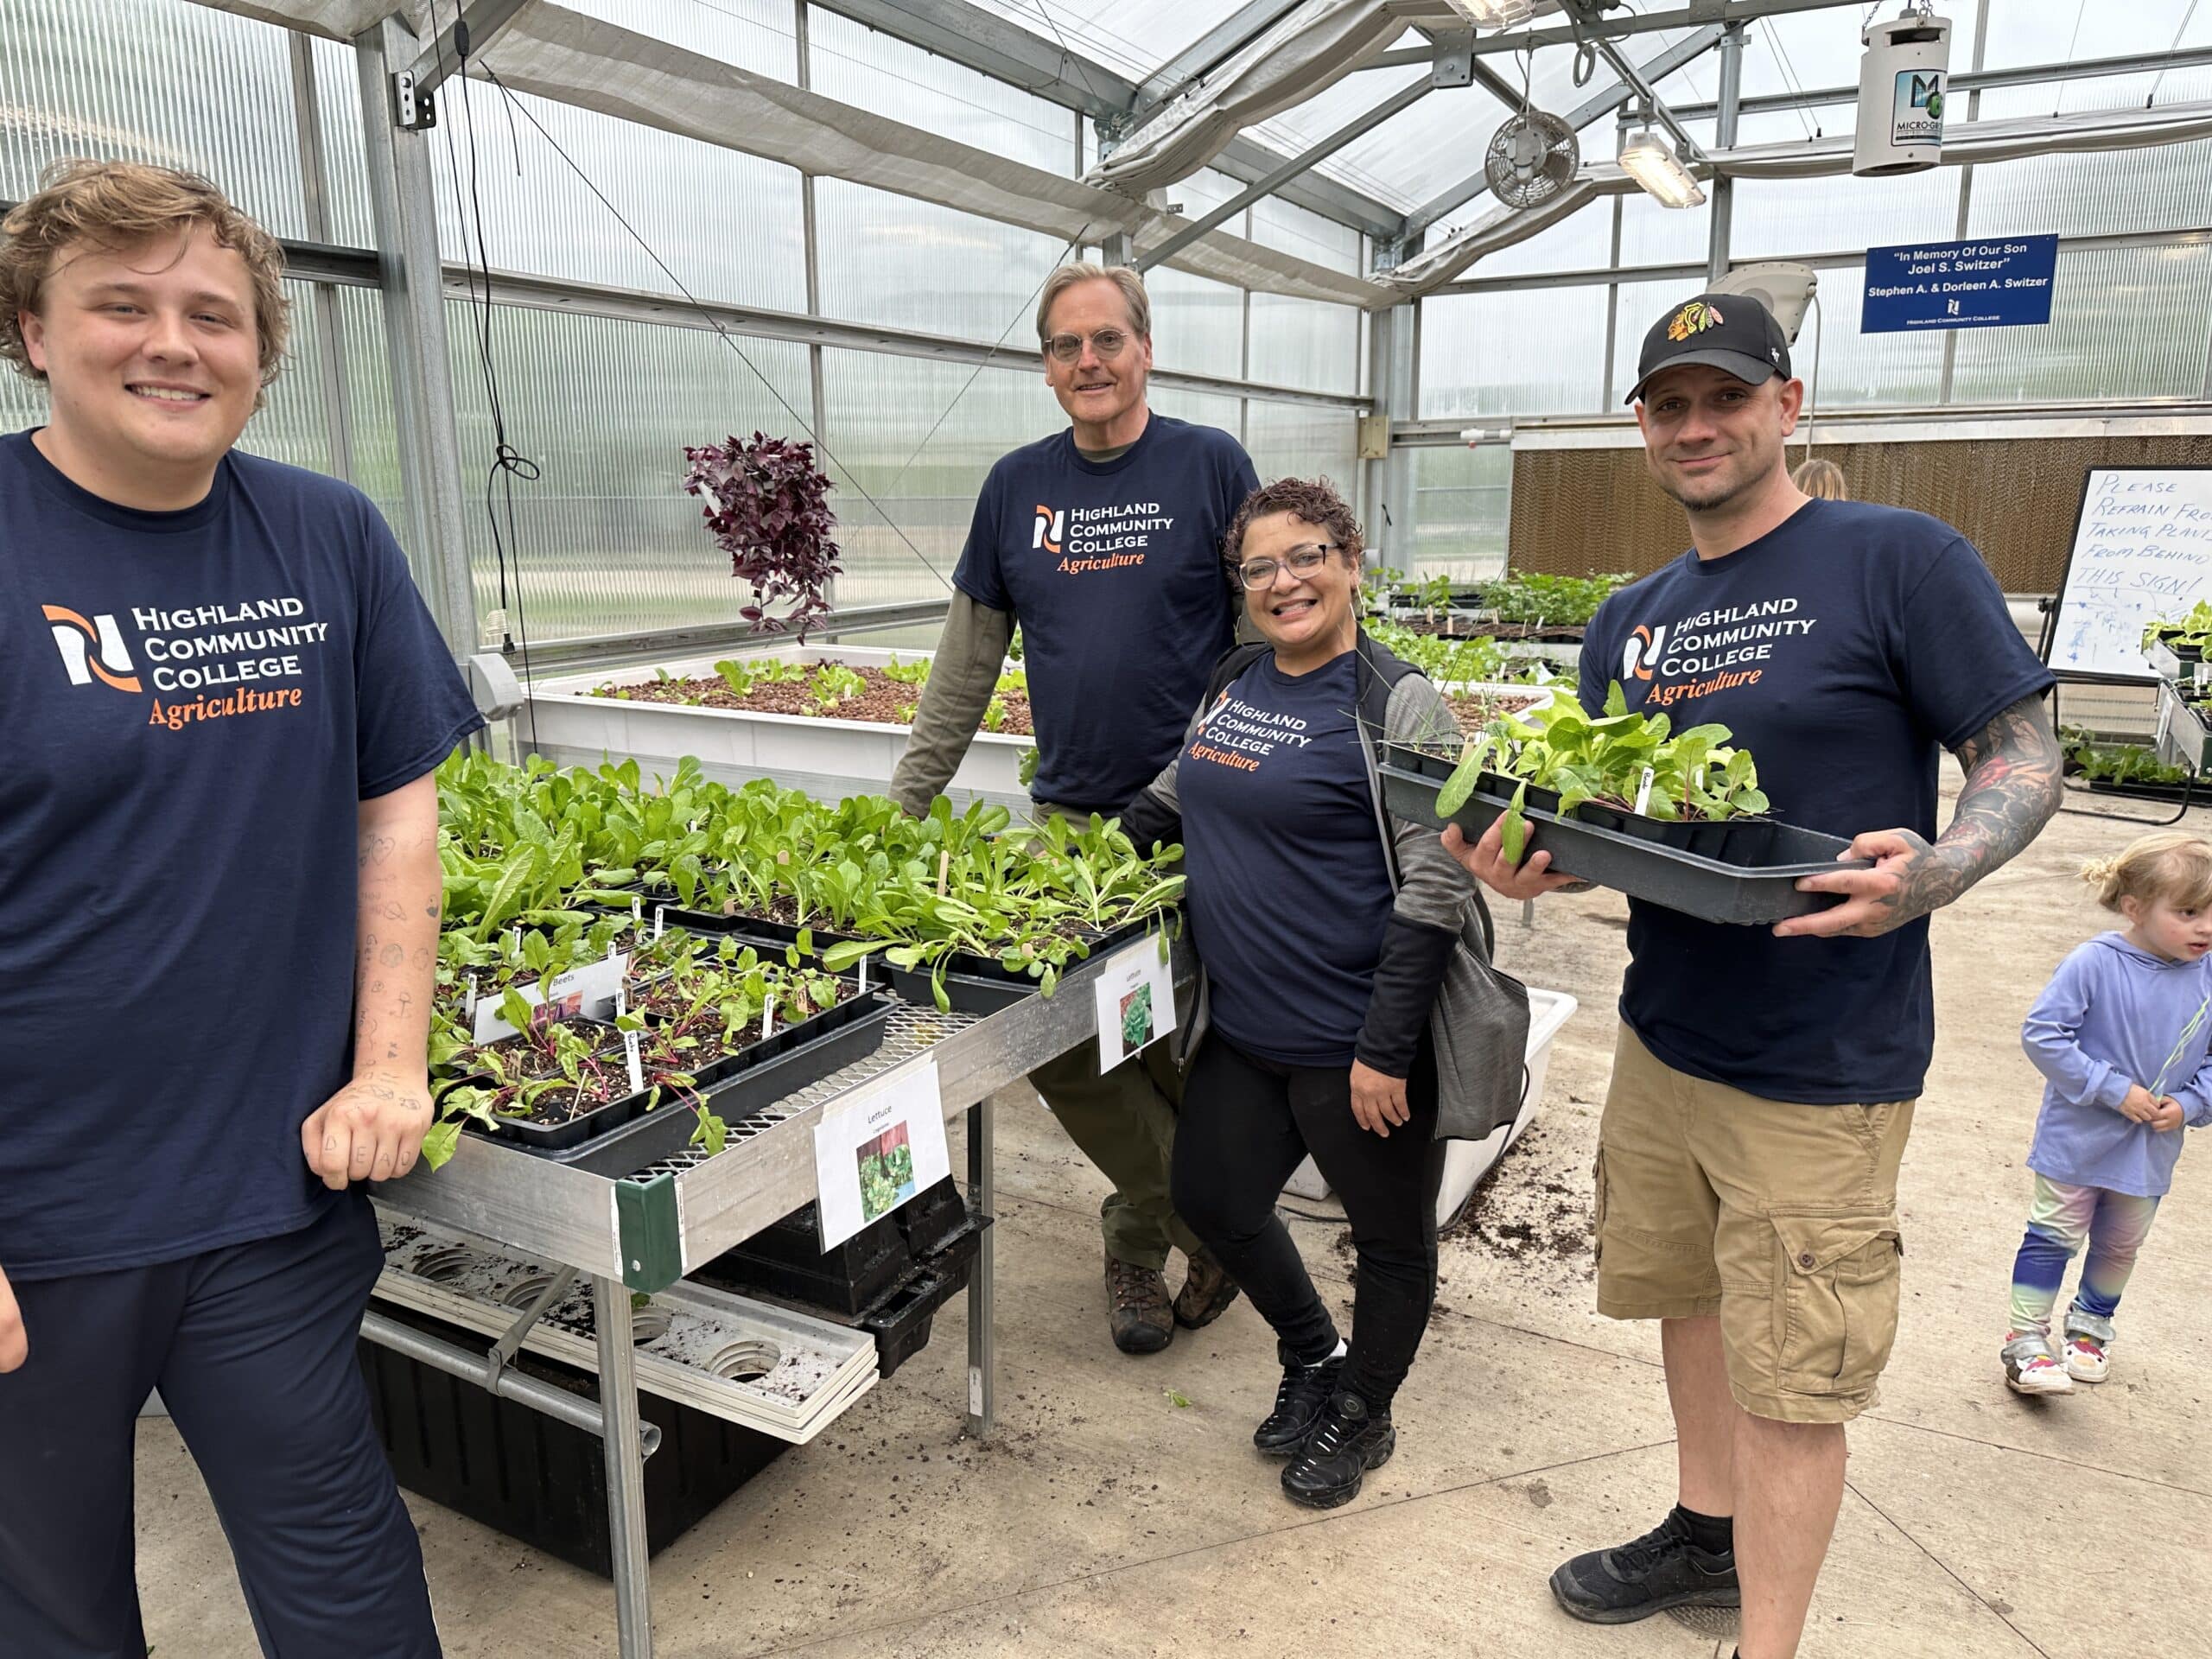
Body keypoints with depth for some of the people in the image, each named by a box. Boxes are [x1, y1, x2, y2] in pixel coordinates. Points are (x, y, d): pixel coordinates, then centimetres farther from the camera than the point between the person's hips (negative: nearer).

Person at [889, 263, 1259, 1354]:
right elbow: (965, 667, 11)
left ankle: (1143, 1230, 30)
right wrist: (902, 807, 8)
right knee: (1060, 1044, 2)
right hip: (1066, 816, 4)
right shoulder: (1016, 486, 9)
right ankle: (1210, 1221, 22)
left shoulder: (1210, 466, -1)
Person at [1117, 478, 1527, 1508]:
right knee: (1210, 1196, 19)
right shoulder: (1232, 682, 6)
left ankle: (1363, 1416, 40)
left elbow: (1434, 890, -19)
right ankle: (1313, 1357, 44)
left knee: (1390, 1235, 13)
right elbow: (1179, 794, 24)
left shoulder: (1396, 707, -15)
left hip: (1353, 1043, -7)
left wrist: (1385, 1050, -21)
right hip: (1243, 1030, 7)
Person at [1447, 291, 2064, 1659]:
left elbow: (2026, 764, -9)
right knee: (1691, 1299, 22)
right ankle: (1708, 1531, 44)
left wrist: (1933, 875, -28)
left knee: (1794, 1380, 4)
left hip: (1821, 1073, -6)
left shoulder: (1901, 559, -10)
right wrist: (1533, 864, -10)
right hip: (1662, 1035, 6)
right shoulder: (1630, 622, 9)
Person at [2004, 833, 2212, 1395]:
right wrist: (2114, 1090, -21)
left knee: (2120, 1246, 21)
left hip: (2151, 1151, 5)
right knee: (2053, 1238, 3)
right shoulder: (2094, 964, -21)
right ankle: (2027, 1340, 15)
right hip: (2078, 1140, -5)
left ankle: (2091, 1326, 43)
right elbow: (2042, 1034, -20)